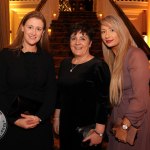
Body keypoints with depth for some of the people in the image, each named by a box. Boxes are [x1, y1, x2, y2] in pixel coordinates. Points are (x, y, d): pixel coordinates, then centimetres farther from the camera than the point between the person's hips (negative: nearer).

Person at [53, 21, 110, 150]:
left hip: (88, 128, -6)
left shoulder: (98, 66, -14)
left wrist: (99, 132, -18)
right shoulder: (65, 63, 6)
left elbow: (103, 101, -16)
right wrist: (56, 117, 15)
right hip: (65, 125, 6)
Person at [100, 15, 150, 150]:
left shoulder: (135, 55, -19)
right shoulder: (112, 57, 5)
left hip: (135, 120, -7)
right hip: (118, 117, 7)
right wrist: (118, 123, 2)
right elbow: (114, 93, 8)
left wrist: (125, 126, -17)